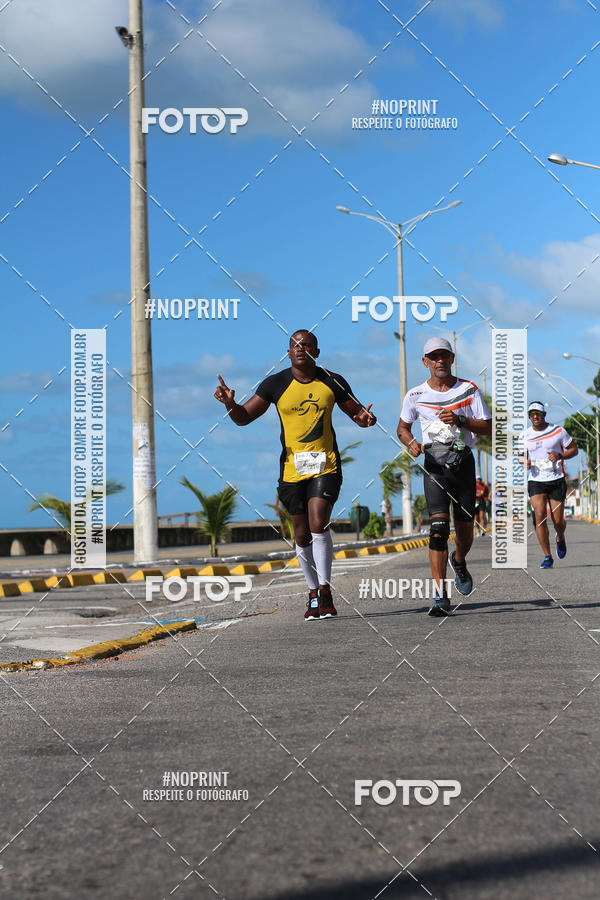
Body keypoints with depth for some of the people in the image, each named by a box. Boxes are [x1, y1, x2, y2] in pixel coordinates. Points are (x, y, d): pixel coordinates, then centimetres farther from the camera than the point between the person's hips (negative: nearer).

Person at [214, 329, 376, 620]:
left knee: (318, 525, -18)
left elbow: (357, 412, 13)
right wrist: (230, 403, -16)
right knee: (302, 534, 6)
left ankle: (325, 589, -8)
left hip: (325, 465, -1)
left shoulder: (332, 382, 2)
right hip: (292, 468, 1)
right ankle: (313, 592, 21)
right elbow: (244, 417, 5)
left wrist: (365, 418, -11)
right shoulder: (275, 384, 0)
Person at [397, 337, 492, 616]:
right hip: (434, 464, -1)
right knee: (438, 525, -16)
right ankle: (440, 596, -17)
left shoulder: (469, 390, 2)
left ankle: (459, 562, 44)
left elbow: (488, 428, 0)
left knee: (465, 527, 6)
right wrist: (411, 442, -6)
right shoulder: (416, 395, 3)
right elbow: (402, 427, 16)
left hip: (463, 461, 1)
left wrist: (460, 420, -16)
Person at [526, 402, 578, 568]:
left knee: (558, 520, 0)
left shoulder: (558, 431, -2)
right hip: (535, 480, 1)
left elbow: (574, 449, 5)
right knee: (539, 515, -16)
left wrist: (559, 456, -14)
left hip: (556, 480, -1)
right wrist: (525, 462, -4)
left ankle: (560, 539, 38)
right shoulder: (525, 435, 5)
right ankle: (547, 557, -9)